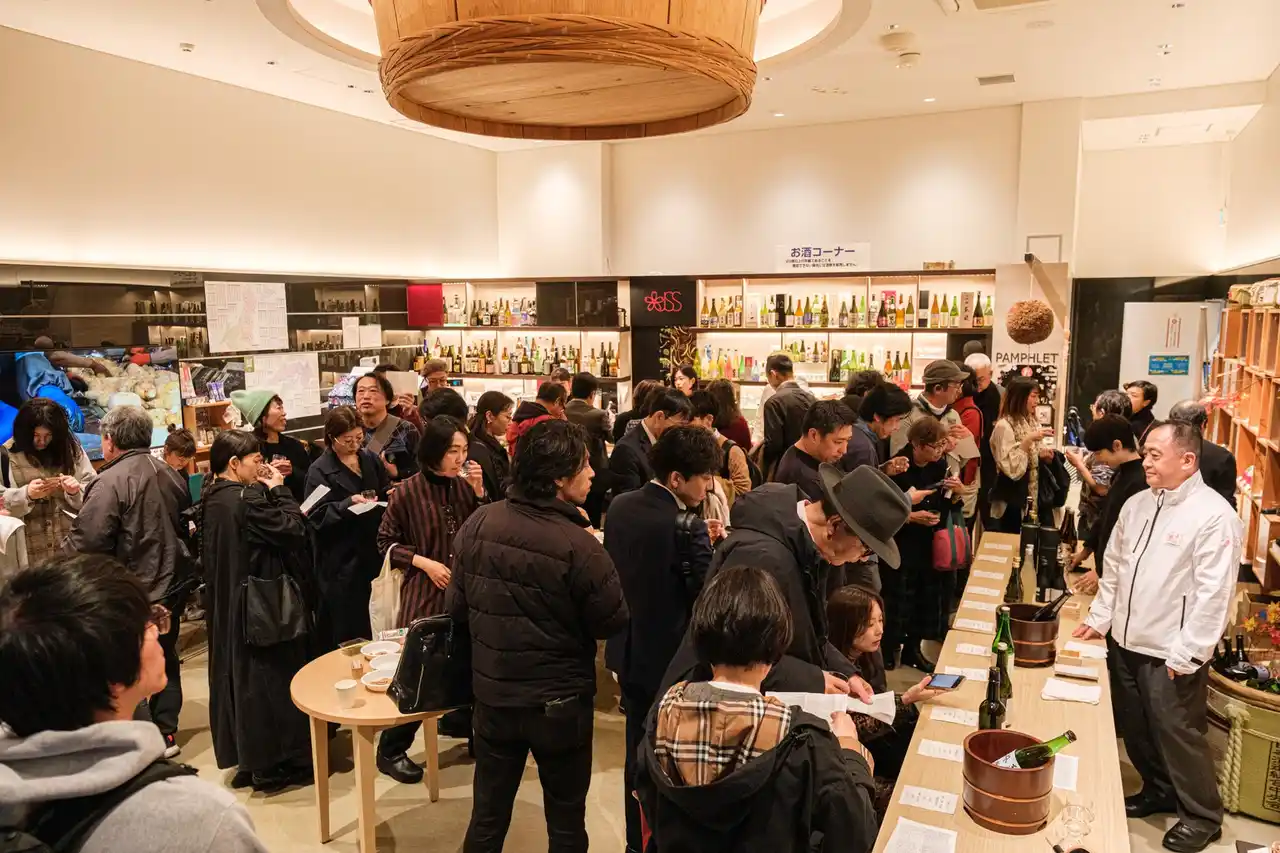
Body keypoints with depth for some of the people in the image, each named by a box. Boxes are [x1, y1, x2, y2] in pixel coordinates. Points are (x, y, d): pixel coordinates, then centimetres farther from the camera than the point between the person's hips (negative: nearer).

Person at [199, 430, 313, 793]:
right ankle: (274, 764, 13)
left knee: (236, 675, 16)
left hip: (226, 606, 9)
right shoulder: (246, 500, -22)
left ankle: (246, 759, 28)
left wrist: (269, 492, 6)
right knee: (272, 678, 3)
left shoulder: (210, 501, 6)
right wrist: (279, 490, -8)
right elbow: (293, 529, -21)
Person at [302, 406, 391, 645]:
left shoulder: (370, 459, 10)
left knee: (374, 626, 11)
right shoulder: (320, 471, -7)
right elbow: (316, 516, -13)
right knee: (349, 636, 2)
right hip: (341, 563, -5)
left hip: (372, 554, 5)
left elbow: (387, 492, 18)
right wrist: (348, 504, -24)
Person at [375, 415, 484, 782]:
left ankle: (458, 720, 39)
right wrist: (424, 562, -12)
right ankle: (391, 750, 16)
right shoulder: (408, 492, -9)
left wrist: (479, 491, -10)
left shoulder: (464, 486, 1)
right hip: (424, 593, -4)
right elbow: (386, 541, -1)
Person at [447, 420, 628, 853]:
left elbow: (456, 606, 0)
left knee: (487, 816, 21)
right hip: (559, 702, -4)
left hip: (492, 694, 4)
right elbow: (613, 623, -12)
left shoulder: (478, 523, -10)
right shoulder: (579, 546, -25)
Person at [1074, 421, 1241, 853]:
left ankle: (1203, 815, 26)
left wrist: (1187, 653, -18)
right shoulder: (1137, 504, 6)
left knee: (1177, 735, 5)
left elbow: (1214, 592, -18)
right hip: (1127, 642, 7)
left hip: (1171, 654, -7)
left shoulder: (1213, 515, -16)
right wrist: (1099, 619, 12)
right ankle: (1158, 790, 39)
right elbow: (1114, 566, 14)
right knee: (1136, 731, 18)